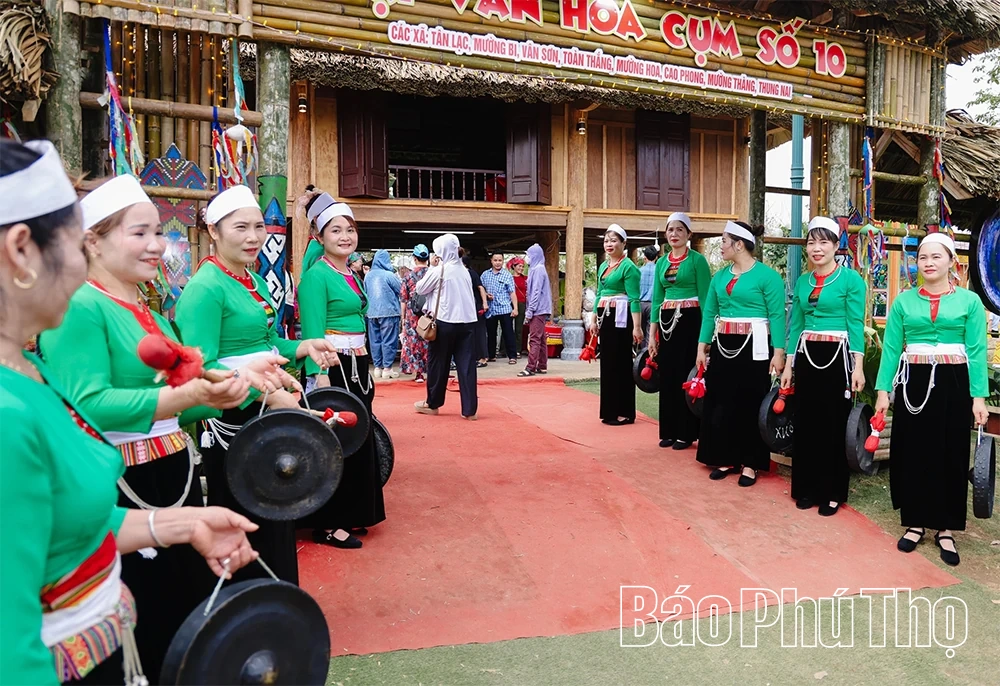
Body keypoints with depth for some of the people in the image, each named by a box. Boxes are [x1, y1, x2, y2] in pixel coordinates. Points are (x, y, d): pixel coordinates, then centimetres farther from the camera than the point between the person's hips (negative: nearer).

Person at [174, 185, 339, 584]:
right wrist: (268, 393, -28)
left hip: (270, 412, 9)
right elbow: (203, 367, -23)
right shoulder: (205, 287, -17)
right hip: (232, 419, -9)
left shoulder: (254, 282, 10)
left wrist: (301, 347, 1)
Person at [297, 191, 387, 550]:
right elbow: (313, 332, -18)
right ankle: (327, 525, 11)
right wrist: (319, 375, -24)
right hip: (331, 368, -9)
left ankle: (352, 515, 27)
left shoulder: (353, 275, 13)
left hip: (357, 367, 9)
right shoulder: (317, 276, -13)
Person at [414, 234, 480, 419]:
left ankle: (432, 404, 22)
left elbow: (420, 289, 4)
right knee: (467, 365, 2)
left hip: (445, 321, -5)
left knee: (437, 363, 10)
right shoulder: (464, 270, 11)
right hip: (468, 321, 5)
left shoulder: (438, 271, -7)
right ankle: (470, 409, 1)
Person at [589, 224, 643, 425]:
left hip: (620, 317, -8)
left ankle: (624, 412, 4)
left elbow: (634, 299, -14)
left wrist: (637, 326, -19)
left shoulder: (628, 266, -9)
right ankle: (610, 410, 18)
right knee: (607, 361, 10)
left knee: (621, 362, -4)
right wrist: (595, 320, 17)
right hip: (605, 316, 8)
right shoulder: (603, 266, 15)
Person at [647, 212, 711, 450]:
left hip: (689, 321, -6)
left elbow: (705, 297, -7)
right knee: (667, 376, 8)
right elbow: (656, 299, 13)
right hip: (666, 322, 6)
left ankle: (686, 433, 8)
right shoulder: (661, 263, 12)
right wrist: (652, 334, 8)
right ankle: (669, 431, 18)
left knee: (686, 376, -2)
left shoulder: (697, 259, -4)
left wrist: (705, 332, -13)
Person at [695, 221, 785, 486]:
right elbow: (709, 313, 11)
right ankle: (726, 458, 20)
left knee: (750, 404, 3)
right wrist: (702, 346, 7)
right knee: (720, 402, 7)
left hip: (753, 346, -6)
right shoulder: (720, 276, 9)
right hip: (723, 345, 6)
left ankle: (750, 463, 14)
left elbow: (777, 316, -10)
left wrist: (778, 352, -15)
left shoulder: (767, 275, -8)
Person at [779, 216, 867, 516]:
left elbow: (856, 325, -8)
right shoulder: (802, 281, 10)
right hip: (806, 357, 5)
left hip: (837, 357, -5)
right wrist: (788, 365, 9)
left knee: (835, 425, 3)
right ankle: (808, 488, 21)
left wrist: (858, 367, -14)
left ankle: (833, 493, 15)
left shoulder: (851, 278, -5)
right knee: (805, 423, 8)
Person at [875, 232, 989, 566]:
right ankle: (915, 522, 20)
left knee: (951, 455, 5)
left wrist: (979, 396, -8)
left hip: (953, 383, -1)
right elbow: (891, 348, 2)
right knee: (912, 452, 6)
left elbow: (976, 351, -2)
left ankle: (946, 529, 18)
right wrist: (883, 389, -3)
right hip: (913, 382, 1)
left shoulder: (970, 300, 2)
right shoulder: (903, 301, 5)